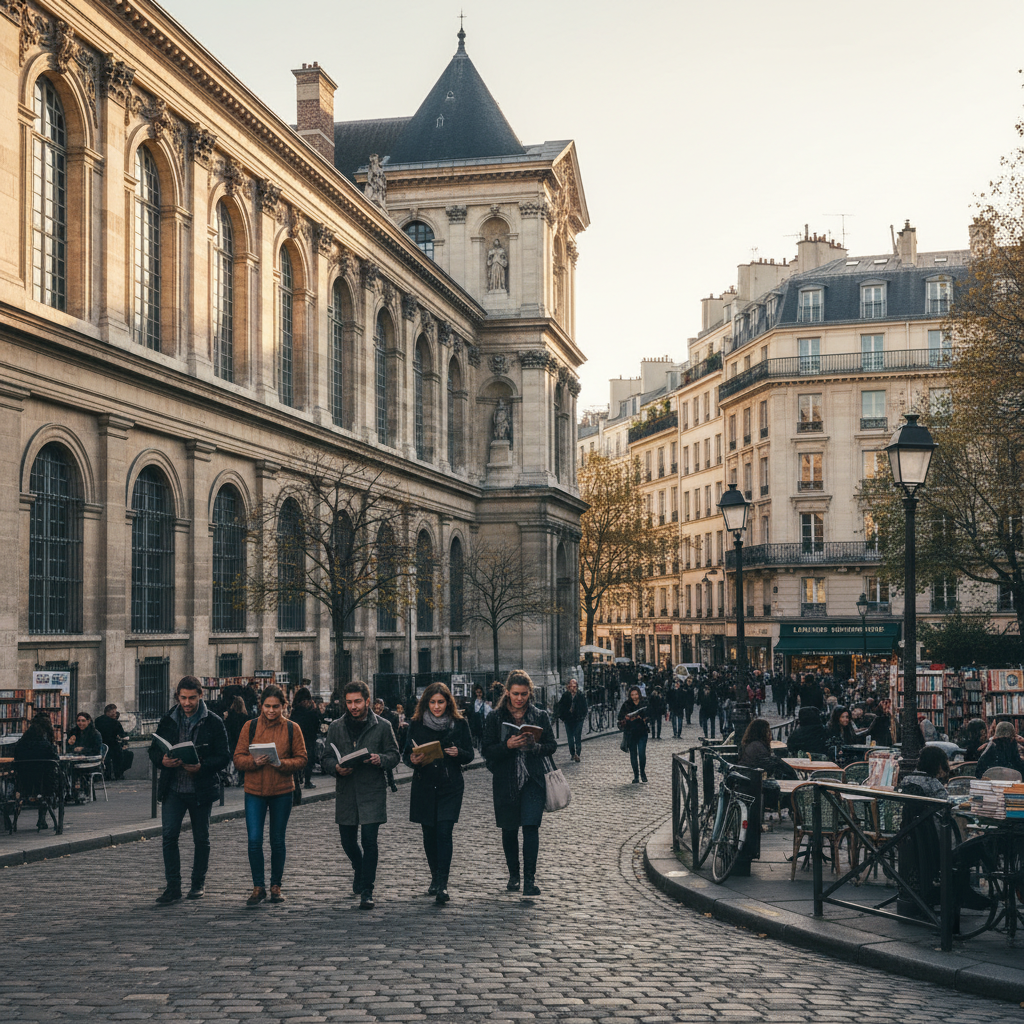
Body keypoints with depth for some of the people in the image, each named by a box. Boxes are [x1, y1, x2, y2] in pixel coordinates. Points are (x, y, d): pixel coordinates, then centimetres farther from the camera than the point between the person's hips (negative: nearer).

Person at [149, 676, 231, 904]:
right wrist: (163, 760, -13)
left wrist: (202, 766, -22)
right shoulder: (168, 720, 7)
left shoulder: (213, 722, -3)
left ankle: (199, 883, 24)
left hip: (201, 790, -2)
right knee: (169, 835, -9)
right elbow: (154, 750, 11)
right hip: (173, 789, 2)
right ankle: (173, 887, -3)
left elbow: (224, 756, -5)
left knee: (201, 839, 8)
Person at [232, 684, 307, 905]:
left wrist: (282, 763, -18)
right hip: (254, 790, 0)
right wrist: (254, 761, -19)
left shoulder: (292, 728, 2)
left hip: (282, 791, 0)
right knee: (254, 840, -7)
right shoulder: (250, 727, 3)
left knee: (278, 841, 8)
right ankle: (258, 887, 5)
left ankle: (276, 886, 20)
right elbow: (238, 758, 1)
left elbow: (301, 759, 1)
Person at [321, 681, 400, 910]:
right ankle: (361, 870, 42)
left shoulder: (382, 726, 2)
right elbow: (326, 759, 9)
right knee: (348, 841, 12)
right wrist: (336, 768, -14)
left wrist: (380, 759, -17)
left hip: (373, 792, -3)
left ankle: (366, 890, 0)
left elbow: (394, 755, 4)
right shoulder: (336, 727, 8)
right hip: (346, 793, 3)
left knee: (369, 841, -9)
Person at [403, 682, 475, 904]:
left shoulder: (459, 723, 1)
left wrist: (458, 753, -18)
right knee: (429, 834, 9)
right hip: (423, 786, 2)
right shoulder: (416, 724, 3)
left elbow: (470, 754, 3)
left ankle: (442, 885, -13)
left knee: (444, 832, -12)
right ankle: (435, 877, 28)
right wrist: (413, 760, -17)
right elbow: (406, 754, 5)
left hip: (450, 787, -2)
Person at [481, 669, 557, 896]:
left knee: (531, 827, -11)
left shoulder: (540, 716, 4)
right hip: (505, 781, 1)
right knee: (509, 830, 9)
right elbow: (487, 750, -2)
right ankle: (513, 875, 24)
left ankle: (530, 878, -9)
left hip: (532, 780, -1)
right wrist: (508, 745, -20)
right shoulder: (495, 718, 1)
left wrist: (535, 745, -15)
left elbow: (552, 746, 5)